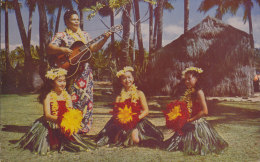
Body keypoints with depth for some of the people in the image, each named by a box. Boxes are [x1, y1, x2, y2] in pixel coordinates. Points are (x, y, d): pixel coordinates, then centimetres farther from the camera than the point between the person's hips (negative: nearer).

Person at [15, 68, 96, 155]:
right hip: (51, 127, -4)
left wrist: (73, 117, -19)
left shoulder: (67, 96, 9)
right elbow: (47, 115, -14)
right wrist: (58, 119, -32)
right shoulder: (48, 96, -6)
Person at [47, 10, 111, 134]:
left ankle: (83, 127, 14)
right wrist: (62, 50, -26)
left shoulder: (84, 35, 17)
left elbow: (94, 48, 14)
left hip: (85, 72, 5)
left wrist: (104, 39, 1)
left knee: (86, 98, 4)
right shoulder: (61, 35, 1)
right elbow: (49, 49, -9)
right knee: (72, 100, -8)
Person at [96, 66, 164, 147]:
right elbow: (115, 112, 4)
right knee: (116, 140, -18)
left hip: (136, 122, -2)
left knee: (135, 140, -26)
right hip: (122, 123, 2)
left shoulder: (139, 93, 3)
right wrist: (120, 118, -17)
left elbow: (146, 110, -2)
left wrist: (136, 118, -16)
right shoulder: (119, 96, 9)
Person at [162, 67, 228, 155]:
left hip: (196, 124, -8)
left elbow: (204, 111, -22)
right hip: (187, 125, 8)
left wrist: (190, 119, -21)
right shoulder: (188, 92, 10)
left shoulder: (198, 92, -16)